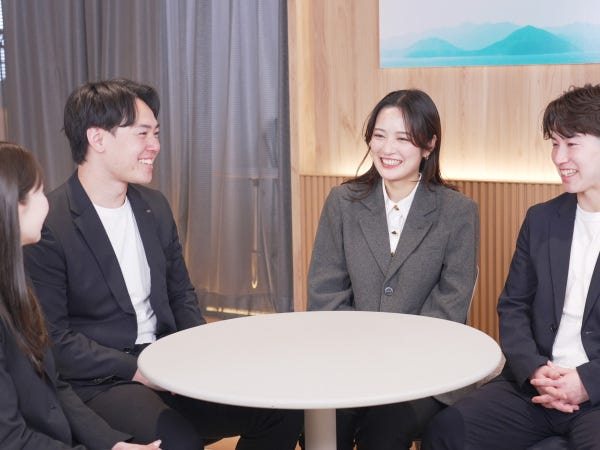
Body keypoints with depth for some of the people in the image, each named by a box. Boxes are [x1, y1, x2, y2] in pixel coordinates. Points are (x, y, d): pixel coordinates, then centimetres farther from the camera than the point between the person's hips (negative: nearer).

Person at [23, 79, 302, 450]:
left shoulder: (155, 206, 10)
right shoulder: (48, 226, -13)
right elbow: (54, 340, -14)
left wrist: (202, 349, -1)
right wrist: (137, 371, -18)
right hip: (99, 381, -6)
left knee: (282, 409, -9)